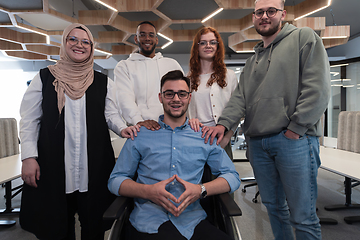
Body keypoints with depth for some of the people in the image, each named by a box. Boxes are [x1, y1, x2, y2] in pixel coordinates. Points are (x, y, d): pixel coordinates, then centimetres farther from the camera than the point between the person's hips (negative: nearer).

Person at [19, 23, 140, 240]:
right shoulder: (44, 78, 5)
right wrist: (29, 156, -4)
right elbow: (29, 120, 5)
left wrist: (122, 128, -13)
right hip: (52, 165, 0)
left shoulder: (103, 82, 7)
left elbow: (111, 114, 9)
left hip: (94, 165, 1)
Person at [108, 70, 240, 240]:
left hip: (191, 220, 3)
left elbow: (232, 177, 11)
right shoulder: (140, 135, 8)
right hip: (148, 219, -2)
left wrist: (200, 190, -9)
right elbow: (115, 180, 7)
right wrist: (148, 191, -13)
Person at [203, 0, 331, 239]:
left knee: (303, 217, 1)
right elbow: (240, 96, 11)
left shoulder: (304, 38, 3)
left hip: (294, 140, -6)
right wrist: (223, 123, -5)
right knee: (274, 206, 17)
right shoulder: (253, 59, 21)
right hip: (258, 143, 6)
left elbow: (318, 87, -8)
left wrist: (296, 128, -13)